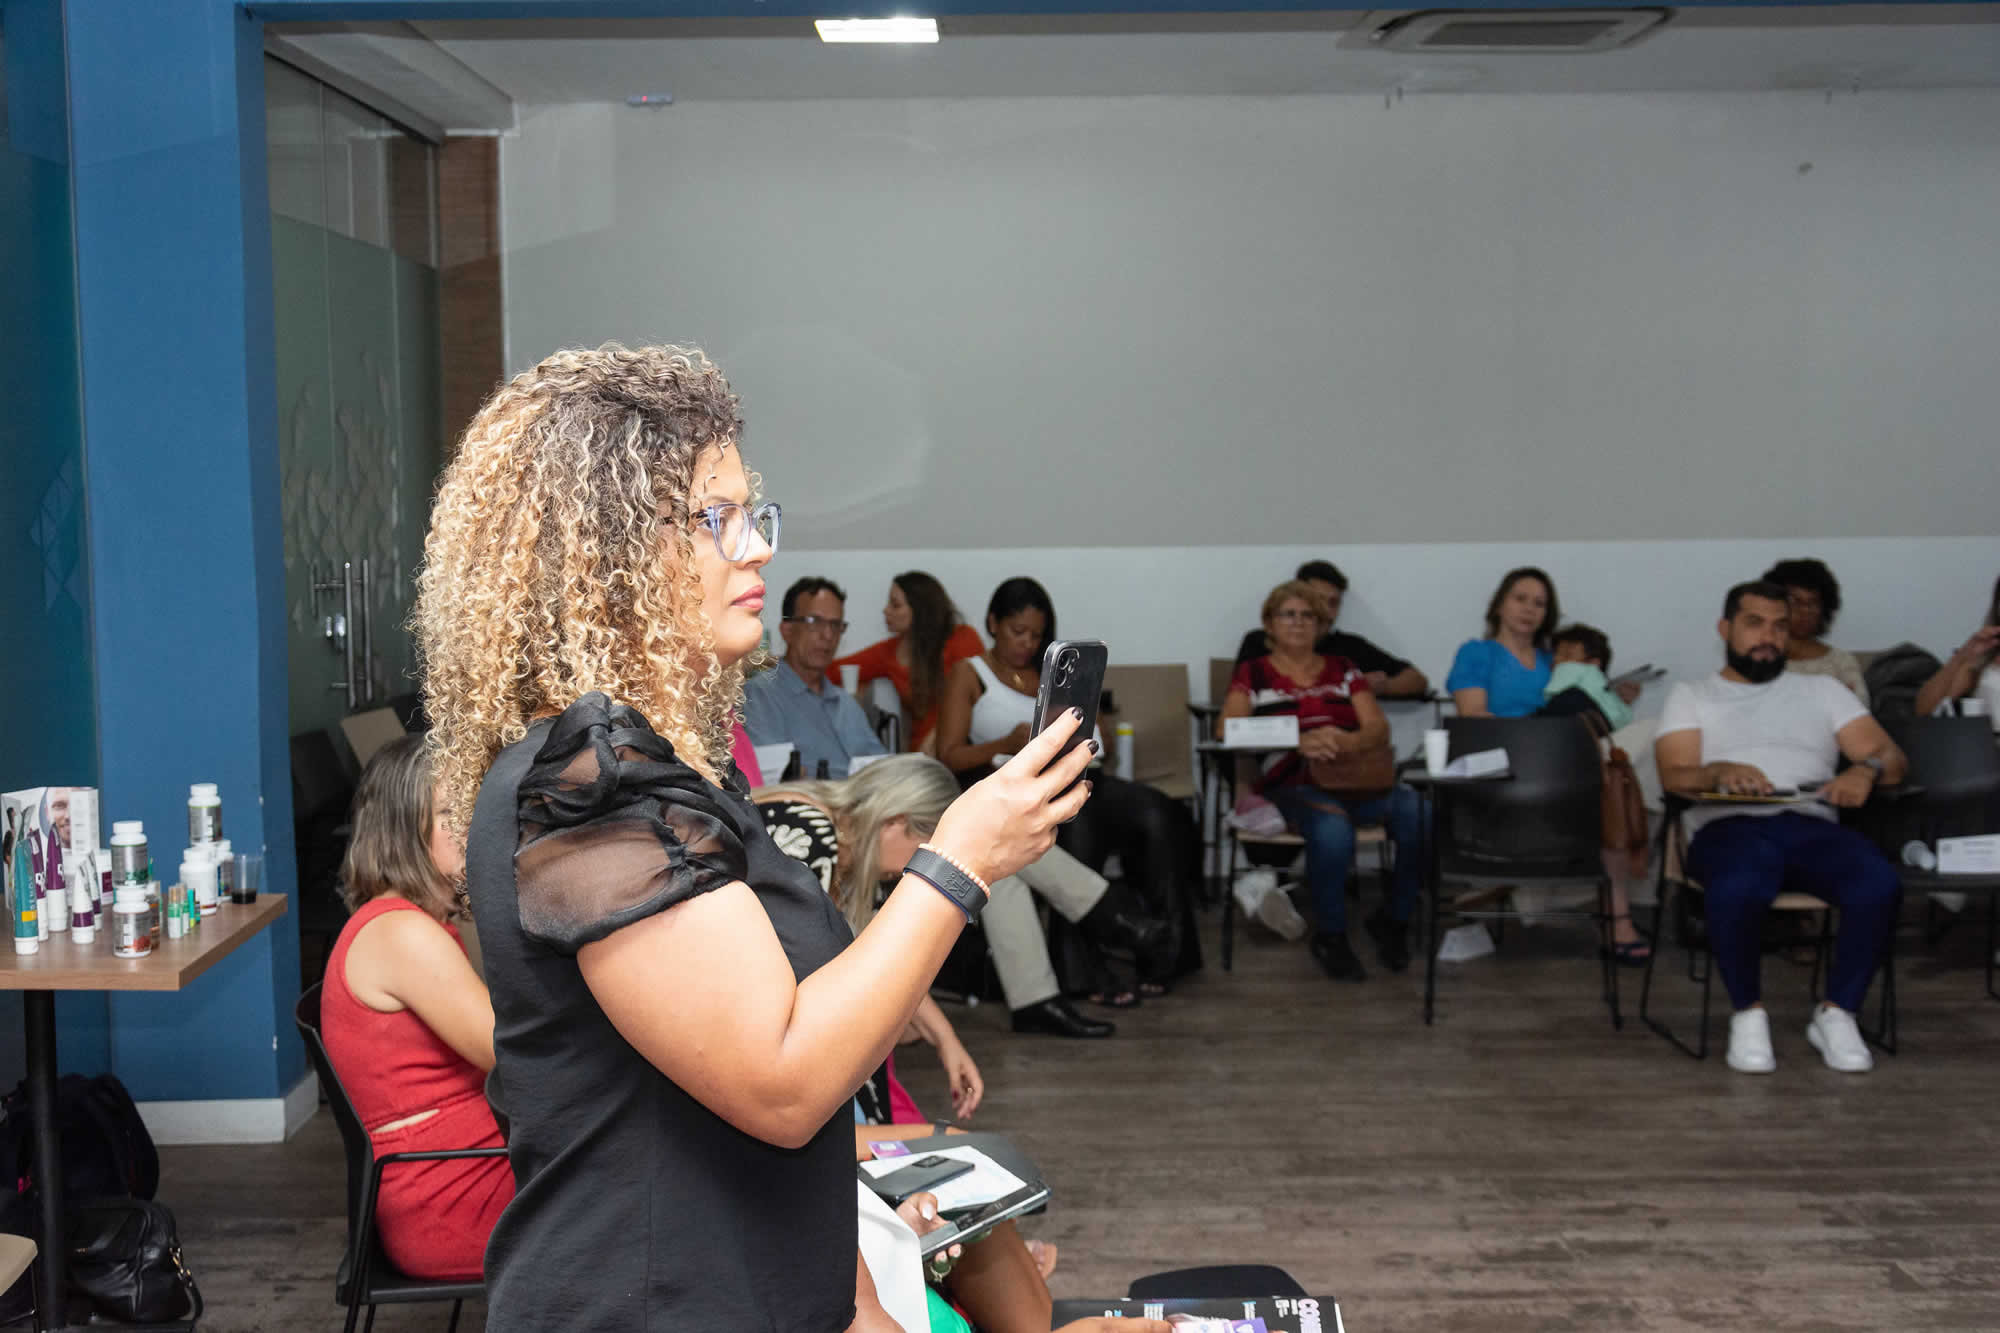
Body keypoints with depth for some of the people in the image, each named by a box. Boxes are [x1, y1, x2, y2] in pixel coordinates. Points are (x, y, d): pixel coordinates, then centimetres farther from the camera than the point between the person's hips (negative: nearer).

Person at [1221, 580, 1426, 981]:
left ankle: (1393, 919, -1)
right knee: (1332, 829, -38)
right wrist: (1297, 741, -21)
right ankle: (1330, 936, -13)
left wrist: (1348, 741, -18)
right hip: (1294, 786, -3)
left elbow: (1379, 729, 8)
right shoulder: (1252, 674, 13)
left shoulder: (1344, 670, 21)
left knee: (1419, 814, -27)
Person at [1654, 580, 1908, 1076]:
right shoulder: (1691, 695, 20)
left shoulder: (1821, 690, 26)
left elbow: (1893, 758, 15)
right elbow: (1674, 775, 3)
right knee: (1738, 890, -39)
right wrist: (1720, 772, -21)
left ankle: (1838, 1013, -10)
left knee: (1879, 884, -31)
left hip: (1811, 824, 3)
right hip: (1730, 827, -2)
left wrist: (1867, 769, -11)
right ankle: (1748, 1013, -13)